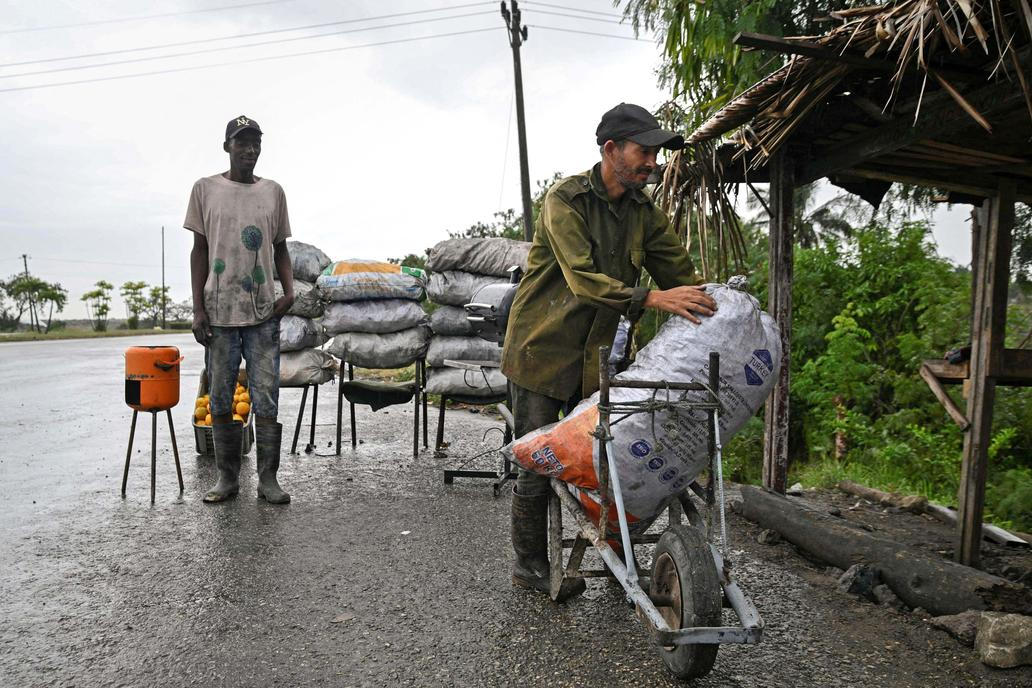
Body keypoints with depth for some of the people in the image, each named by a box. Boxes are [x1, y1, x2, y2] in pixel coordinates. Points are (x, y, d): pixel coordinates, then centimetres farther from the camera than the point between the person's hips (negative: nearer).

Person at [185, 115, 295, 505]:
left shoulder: (273, 192, 10)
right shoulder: (206, 189, 5)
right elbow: (199, 250, 4)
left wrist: (289, 291, -3)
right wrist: (198, 308, -3)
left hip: (263, 312, 1)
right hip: (219, 311, 0)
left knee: (267, 399, -1)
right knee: (221, 399, 5)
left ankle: (268, 479, 8)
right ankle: (227, 478, 17)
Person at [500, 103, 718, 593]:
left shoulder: (645, 214, 5)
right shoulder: (565, 199, -15)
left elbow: (681, 273, 3)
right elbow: (583, 280, -27)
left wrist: (712, 311, -15)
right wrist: (651, 298, -38)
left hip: (595, 357, 5)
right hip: (541, 351, -5)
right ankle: (529, 565, 19)